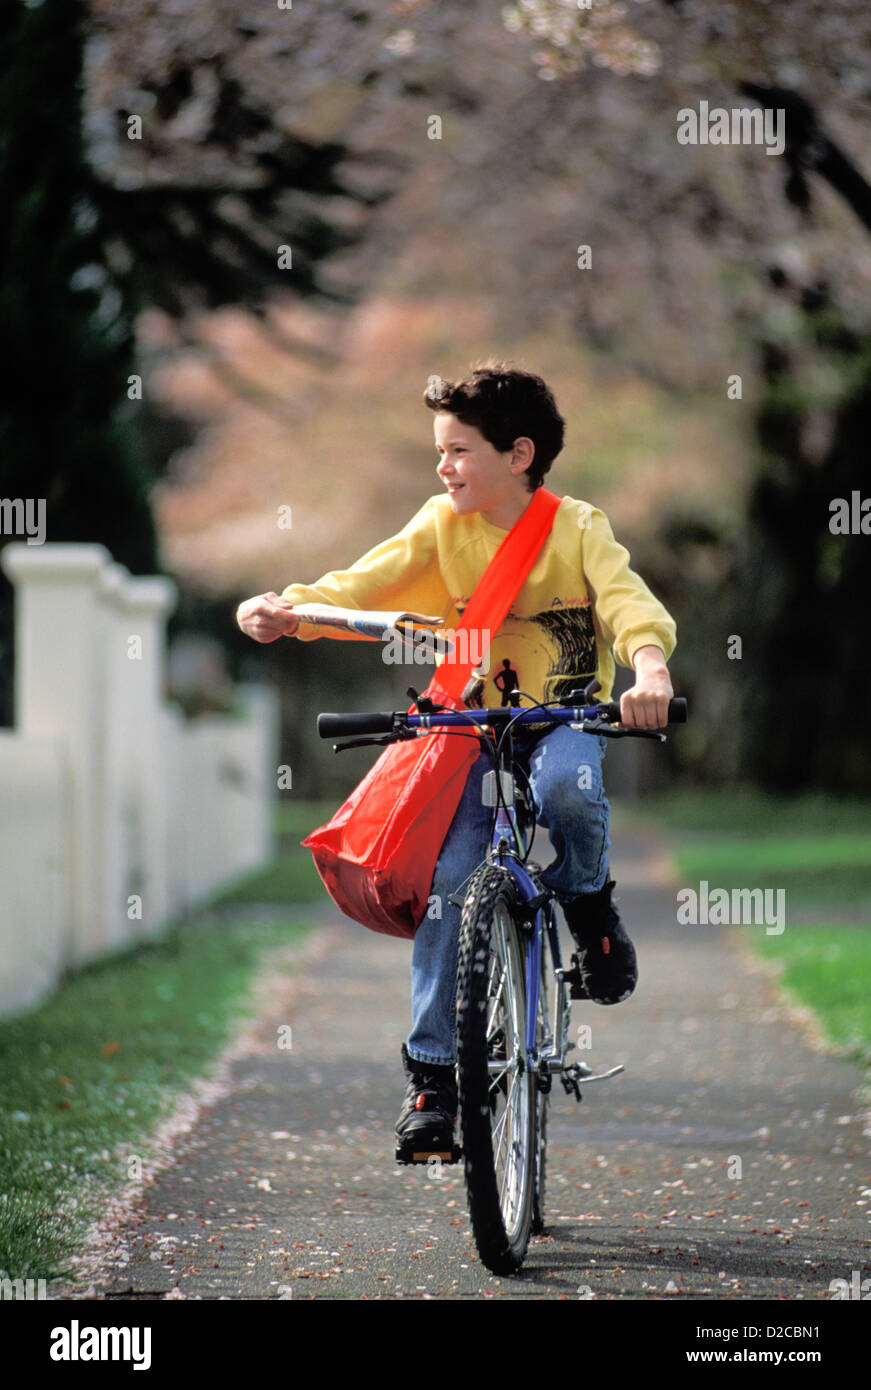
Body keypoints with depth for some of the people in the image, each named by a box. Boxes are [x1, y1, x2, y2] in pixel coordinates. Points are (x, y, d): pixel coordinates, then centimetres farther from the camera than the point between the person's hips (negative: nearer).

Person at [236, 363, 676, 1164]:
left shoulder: (578, 529, -6)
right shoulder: (442, 526, 0)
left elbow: (628, 601, -21)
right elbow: (368, 582, -13)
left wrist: (649, 668, -44)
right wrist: (287, 610, -33)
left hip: (566, 716, -2)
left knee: (564, 786, -38)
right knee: (447, 880, -15)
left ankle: (589, 902, -4)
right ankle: (433, 1075, -7)